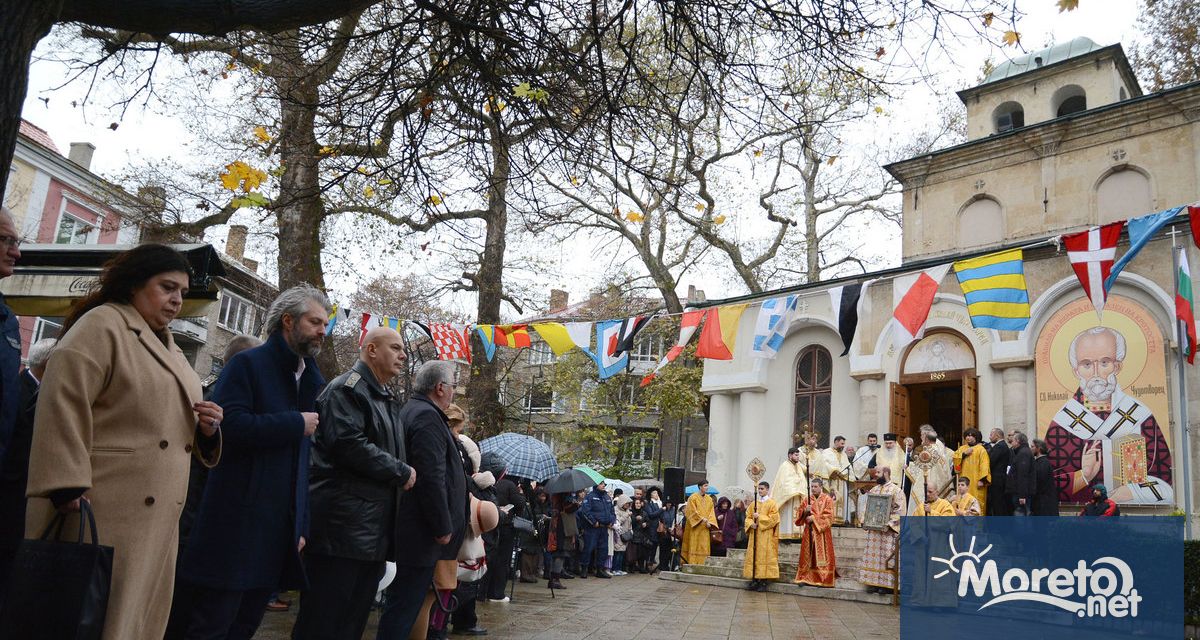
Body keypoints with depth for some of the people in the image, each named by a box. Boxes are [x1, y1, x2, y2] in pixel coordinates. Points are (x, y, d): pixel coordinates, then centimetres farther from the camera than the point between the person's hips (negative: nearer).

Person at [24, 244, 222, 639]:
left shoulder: (169, 350, 20)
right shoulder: (102, 325, -5)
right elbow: (62, 403, -17)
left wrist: (207, 427, 4)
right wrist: (68, 490, -24)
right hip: (102, 515, -8)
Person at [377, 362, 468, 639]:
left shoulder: (411, 411, 17)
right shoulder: (427, 416, -16)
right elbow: (431, 478, -23)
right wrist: (444, 527, -18)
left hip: (409, 529, 11)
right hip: (421, 532, -11)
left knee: (402, 602, 17)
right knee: (406, 605, -4)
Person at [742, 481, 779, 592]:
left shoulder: (772, 503, -1)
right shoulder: (754, 503, 14)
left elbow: (773, 518, -10)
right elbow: (748, 517, 13)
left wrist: (760, 517, -15)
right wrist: (751, 523, -7)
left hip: (766, 536, -5)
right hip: (754, 535, 5)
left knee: (764, 557, -6)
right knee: (753, 556, 3)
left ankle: (763, 582, -3)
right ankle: (754, 580, 7)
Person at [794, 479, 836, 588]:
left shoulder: (827, 499, 0)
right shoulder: (807, 499, 11)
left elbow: (828, 516, -8)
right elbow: (800, 513, 11)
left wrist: (814, 518, -14)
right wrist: (805, 511, -11)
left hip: (822, 532, -3)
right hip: (809, 531, 3)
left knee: (821, 555, -4)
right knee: (807, 554, 2)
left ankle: (822, 579, -1)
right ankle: (805, 578, 6)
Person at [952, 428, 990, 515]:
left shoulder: (980, 449, -1)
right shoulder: (962, 448, 15)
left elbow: (984, 465, -9)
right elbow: (955, 458, 4)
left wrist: (982, 480, -16)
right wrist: (964, 454, -9)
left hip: (976, 481, -4)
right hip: (964, 481, 4)